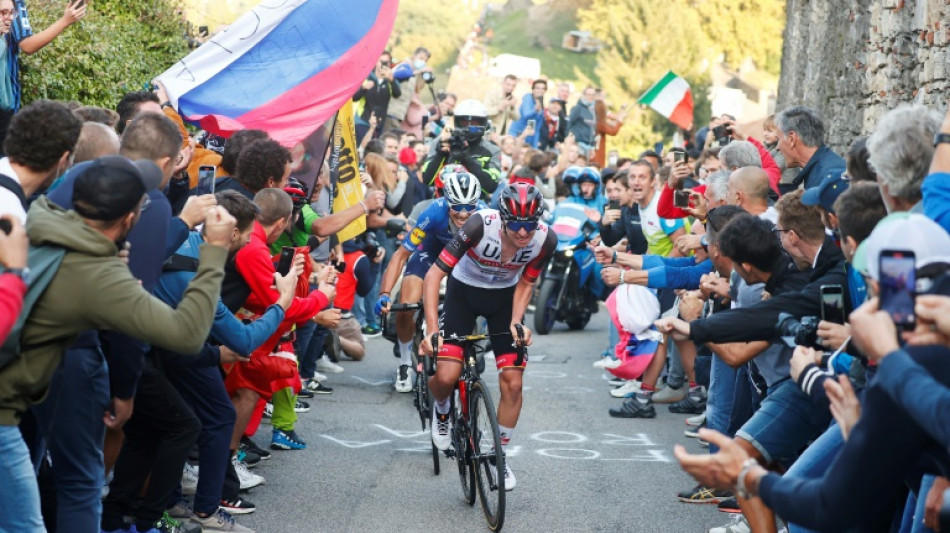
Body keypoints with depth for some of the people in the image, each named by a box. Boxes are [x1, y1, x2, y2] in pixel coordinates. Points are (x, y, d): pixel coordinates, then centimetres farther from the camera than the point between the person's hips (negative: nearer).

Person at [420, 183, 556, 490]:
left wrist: (515, 322, -21)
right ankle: (441, 411, 22)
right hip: (464, 292, -2)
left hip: (504, 297, 2)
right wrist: (432, 331, -38)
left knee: (512, 382, -7)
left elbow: (525, 284, -5)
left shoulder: (545, 240, -25)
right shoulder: (481, 225, -35)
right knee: (446, 377, -16)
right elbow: (434, 275, -32)